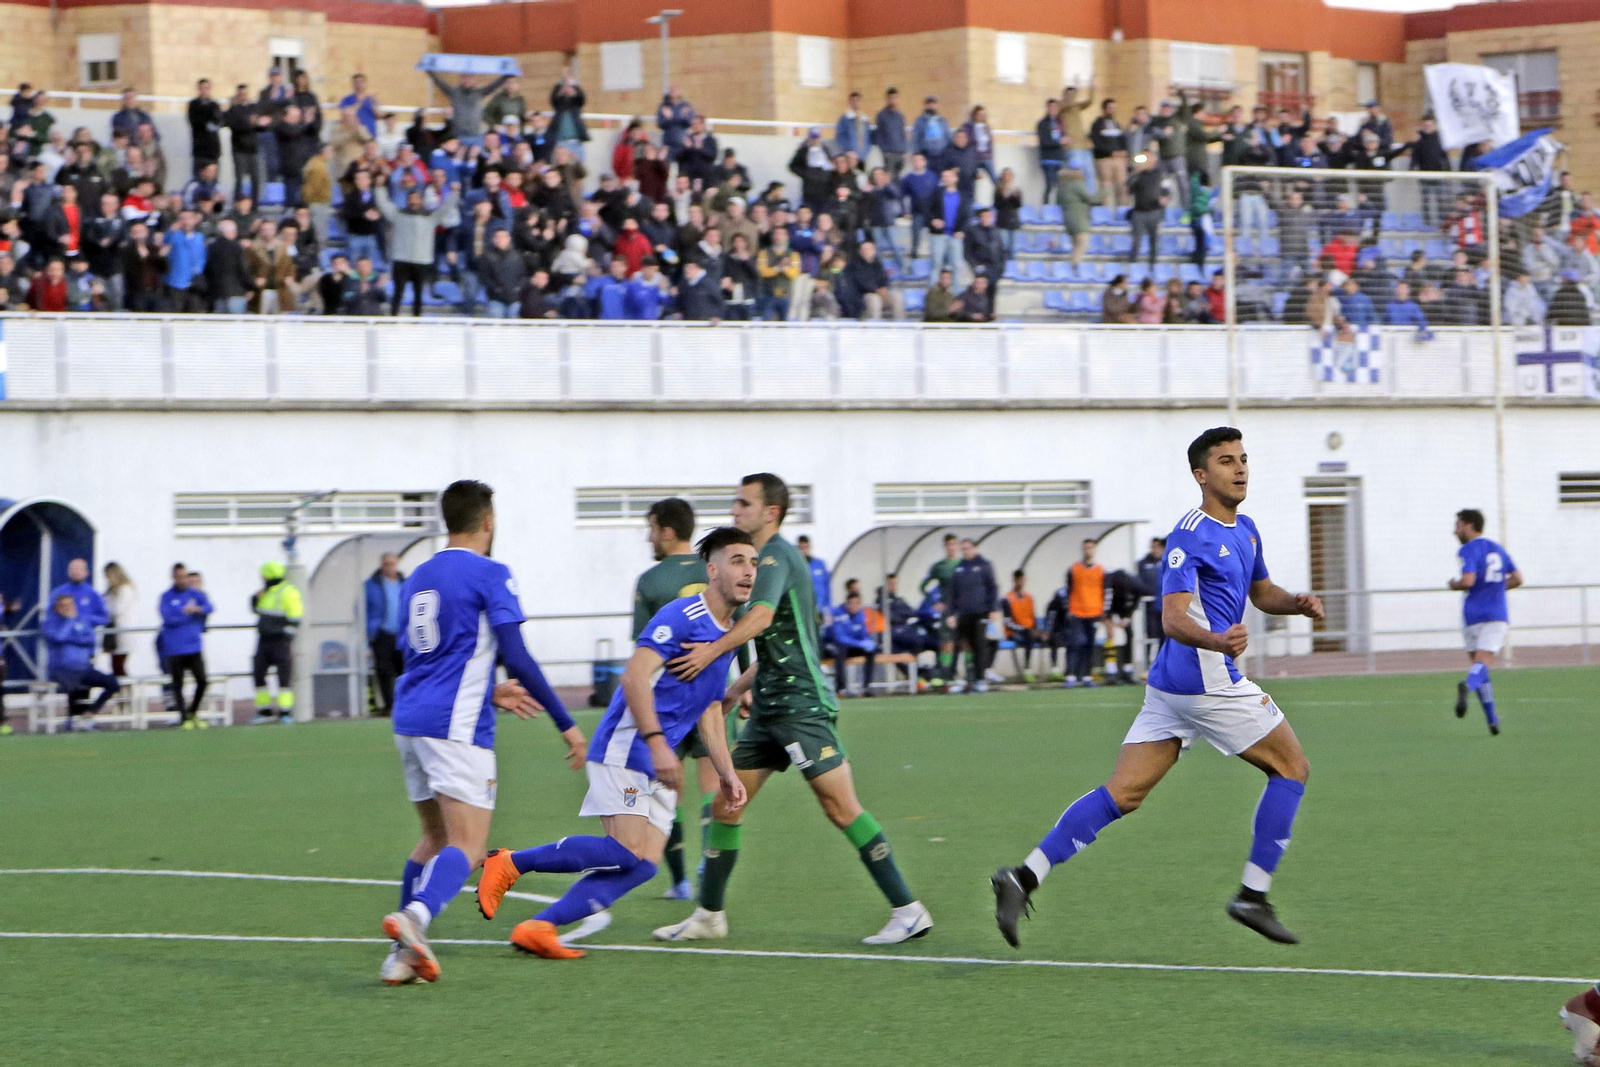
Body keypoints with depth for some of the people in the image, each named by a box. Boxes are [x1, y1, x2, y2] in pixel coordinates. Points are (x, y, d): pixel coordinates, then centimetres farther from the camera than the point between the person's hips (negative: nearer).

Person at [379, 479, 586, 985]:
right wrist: (566, 723, -6)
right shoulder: (489, 574, -5)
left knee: (435, 837, 19)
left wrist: (490, 693, 34)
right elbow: (517, 658, -11)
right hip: (457, 727, -7)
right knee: (467, 847, -12)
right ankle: (416, 915, -39)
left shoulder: (418, 578, 18)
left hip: (410, 719, 7)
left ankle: (403, 953, 11)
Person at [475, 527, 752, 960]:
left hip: (658, 766, 9)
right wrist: (656, 742, -27)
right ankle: (509, 863, -6)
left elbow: (709, 715, 25)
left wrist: (727, 774, 19)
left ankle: (539, 927, -6)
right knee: (629, 852, -19)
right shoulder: (681, 616, -11)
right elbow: (636, 675, -21)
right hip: (624, 749, -9)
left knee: (644, 865, -4)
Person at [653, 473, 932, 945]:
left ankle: (908, 910, -9)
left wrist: (712, 651, -38)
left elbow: (760, 617, -31)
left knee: (841, 808, -12)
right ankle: (709, 915, 15)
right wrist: (733, 690, 29)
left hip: (802, 705, -10)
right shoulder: (766, 559, 20)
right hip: (769, 708, 10)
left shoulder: (776, 556, -11)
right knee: (726, 803, 7)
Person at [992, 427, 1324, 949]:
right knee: (1292, 767, 4)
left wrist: (1297, 603, 9)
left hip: (1171, 686, 9)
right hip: (1208, 681, -9)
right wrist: (1215, 641, -42)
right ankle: (1253, 894, 6)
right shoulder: (1191, 535, -14)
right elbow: (1173, 618, -22)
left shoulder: (1245, 530, 16)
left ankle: (1025, 877, -7)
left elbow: (1261, 593, 31)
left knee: (1122, 793, 2)